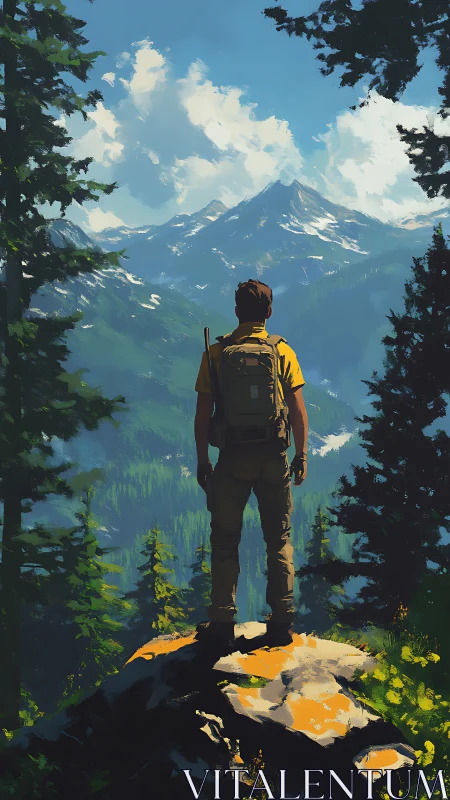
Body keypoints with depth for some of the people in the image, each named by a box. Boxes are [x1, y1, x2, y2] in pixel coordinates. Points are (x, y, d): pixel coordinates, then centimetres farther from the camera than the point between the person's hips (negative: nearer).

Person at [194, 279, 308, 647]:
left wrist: (202, 459, 7)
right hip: (274, 458, 1)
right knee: (279, 541, 9)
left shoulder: (216, 352, -1)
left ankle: (222, 622, 8)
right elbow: (298, 410, -2)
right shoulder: (282, 350, 0)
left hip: (232, 458, 0)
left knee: (225, 540, 8)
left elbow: (203, 413, -1)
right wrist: (302, 454, 7)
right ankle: (282, 623, 9)